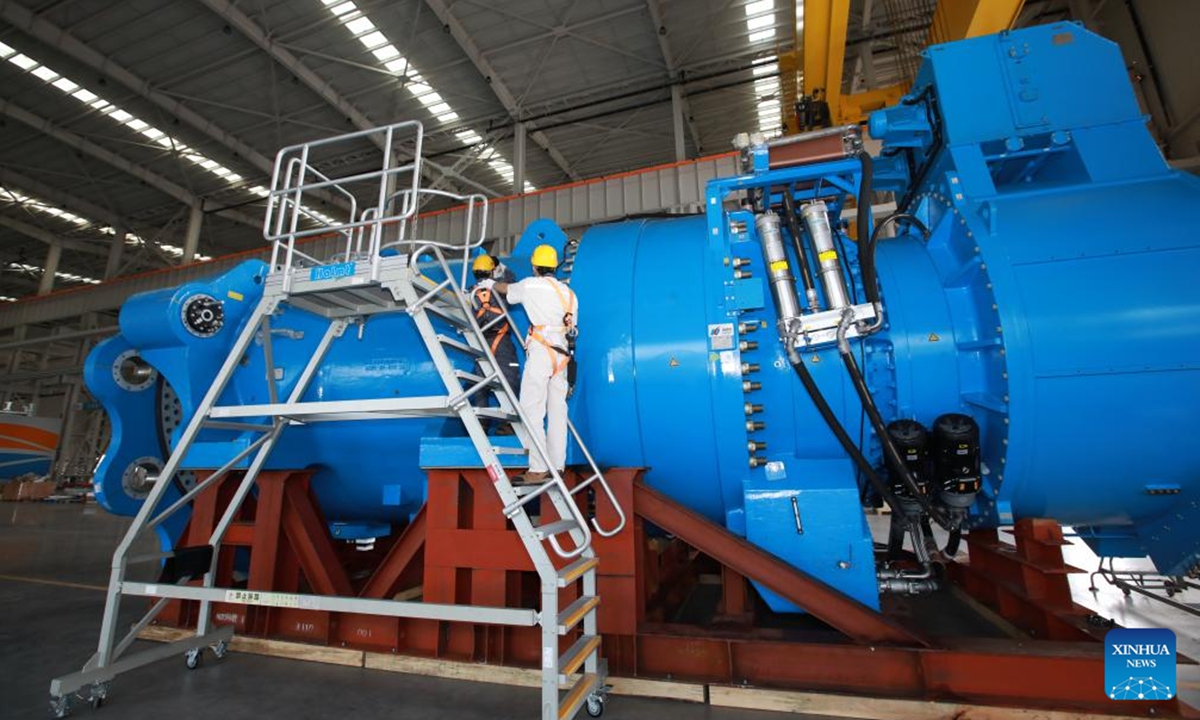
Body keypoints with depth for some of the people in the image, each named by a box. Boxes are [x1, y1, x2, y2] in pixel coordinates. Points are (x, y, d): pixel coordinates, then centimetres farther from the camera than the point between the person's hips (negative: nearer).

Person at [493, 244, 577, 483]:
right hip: (561, 354, 7)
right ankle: (557, 465, 12)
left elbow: (505, 289, 23)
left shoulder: (530, 285, 3)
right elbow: (571, 327, 16)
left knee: (532, 409, -6)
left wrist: (492, 284, 44)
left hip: (541, 351, -6)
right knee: (557, 410, 8)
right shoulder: (569, 293, 18)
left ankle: (538, 469, -10)